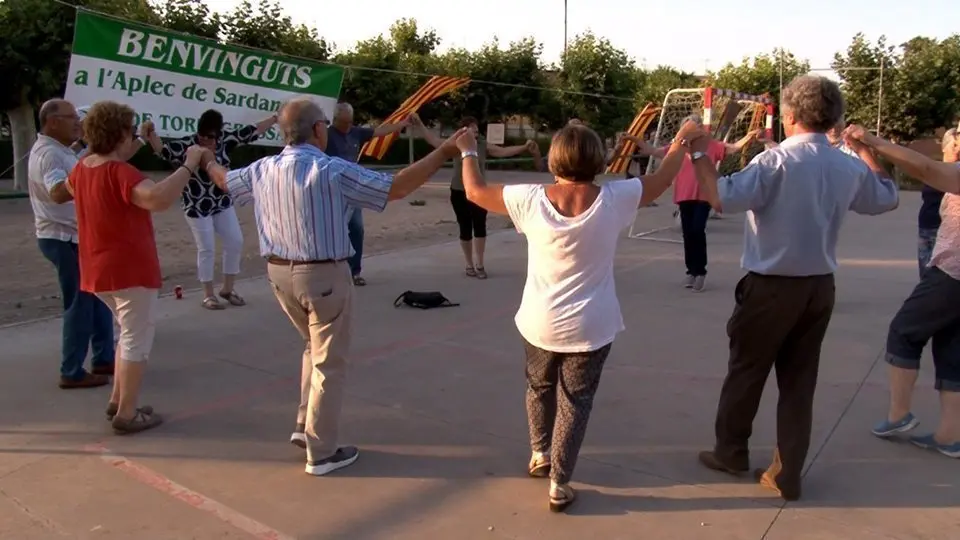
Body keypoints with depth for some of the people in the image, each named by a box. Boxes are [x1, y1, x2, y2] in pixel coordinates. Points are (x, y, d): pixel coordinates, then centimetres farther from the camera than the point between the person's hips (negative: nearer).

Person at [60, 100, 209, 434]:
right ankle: (127, 415, 8)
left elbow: (70, 188, 33)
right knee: (137, 339, 2)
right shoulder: (119, 172, -22)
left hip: (101, 268, 9)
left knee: (131, 333, 24)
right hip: (130, 268, -9)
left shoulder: (83, 168, 7)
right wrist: (189, 165, -33)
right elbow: (158, 199, -41)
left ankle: (117, 401, 28)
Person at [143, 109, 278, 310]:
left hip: (222, 203, 6)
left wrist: (276, 118, 3)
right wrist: (151, 134, -55)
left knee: (235, 242, 7)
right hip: (197, 206, -5)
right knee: (207, 249, -1)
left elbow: (252, 130, 1)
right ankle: (208, 295, 15)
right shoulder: (186, 145, -19)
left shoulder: (225, 138, -6)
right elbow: (163, 149, -35)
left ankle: (228, 289, 24)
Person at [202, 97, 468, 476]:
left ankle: (305, 426, 29)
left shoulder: (262, 170, 2)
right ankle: (322, 453, 15)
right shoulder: (332, 171, -17)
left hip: (279, 273, 7)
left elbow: (225, 180, 23)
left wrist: (207, 162, 46)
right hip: (323, 275, -7)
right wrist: (445, 151, -14)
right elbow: (396, 188, -19)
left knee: (315, 348, 27)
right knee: (329, 363, 6)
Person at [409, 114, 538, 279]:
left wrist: (524, 147, -16)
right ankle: (469, 265, 17)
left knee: (480, 226, -9)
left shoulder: (484, 145, 0)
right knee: (465, 229, 5)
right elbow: (433, 140, -7)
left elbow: (504, 151, -5)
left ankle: (479, 264, 0)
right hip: (459, 193, -1)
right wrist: (419, 125, -15)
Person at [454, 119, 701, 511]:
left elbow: (475, 192, -2)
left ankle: (540, 454, 45)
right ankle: (559, 485, 19)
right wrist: (681, 141, 20)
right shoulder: (614, 199, -14)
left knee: (540, 388, 26)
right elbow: (660, 181, 4)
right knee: (575, 402, 12)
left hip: (539, 323, 1)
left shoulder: (531, 199, -14)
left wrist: (468, 152, 15)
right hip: (589, 327, -1)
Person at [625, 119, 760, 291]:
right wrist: (636, 140, -1)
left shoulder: (712, 145, 4)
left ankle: (700, 271, 2)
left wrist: (748, 137, -19)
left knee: (697, 231, -12)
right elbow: (656, 152, 7)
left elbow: (733, 148, -1)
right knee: (688, 234, 8)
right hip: (685, 196, 3)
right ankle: (691, 270, 21)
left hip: (704, 196, -2)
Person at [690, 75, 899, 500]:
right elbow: (887, 199, 21)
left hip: (771, 286, -5)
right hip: (820, 287, 5)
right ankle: (787, 475, 19)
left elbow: (721, 198, -25)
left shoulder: (777, 160, -18)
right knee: (799, 381, 12)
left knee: (745, 371, 13)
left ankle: (731, 451, 29)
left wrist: (699, 154, -14)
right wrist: (865, 150, 28)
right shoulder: (849, 168, 2)